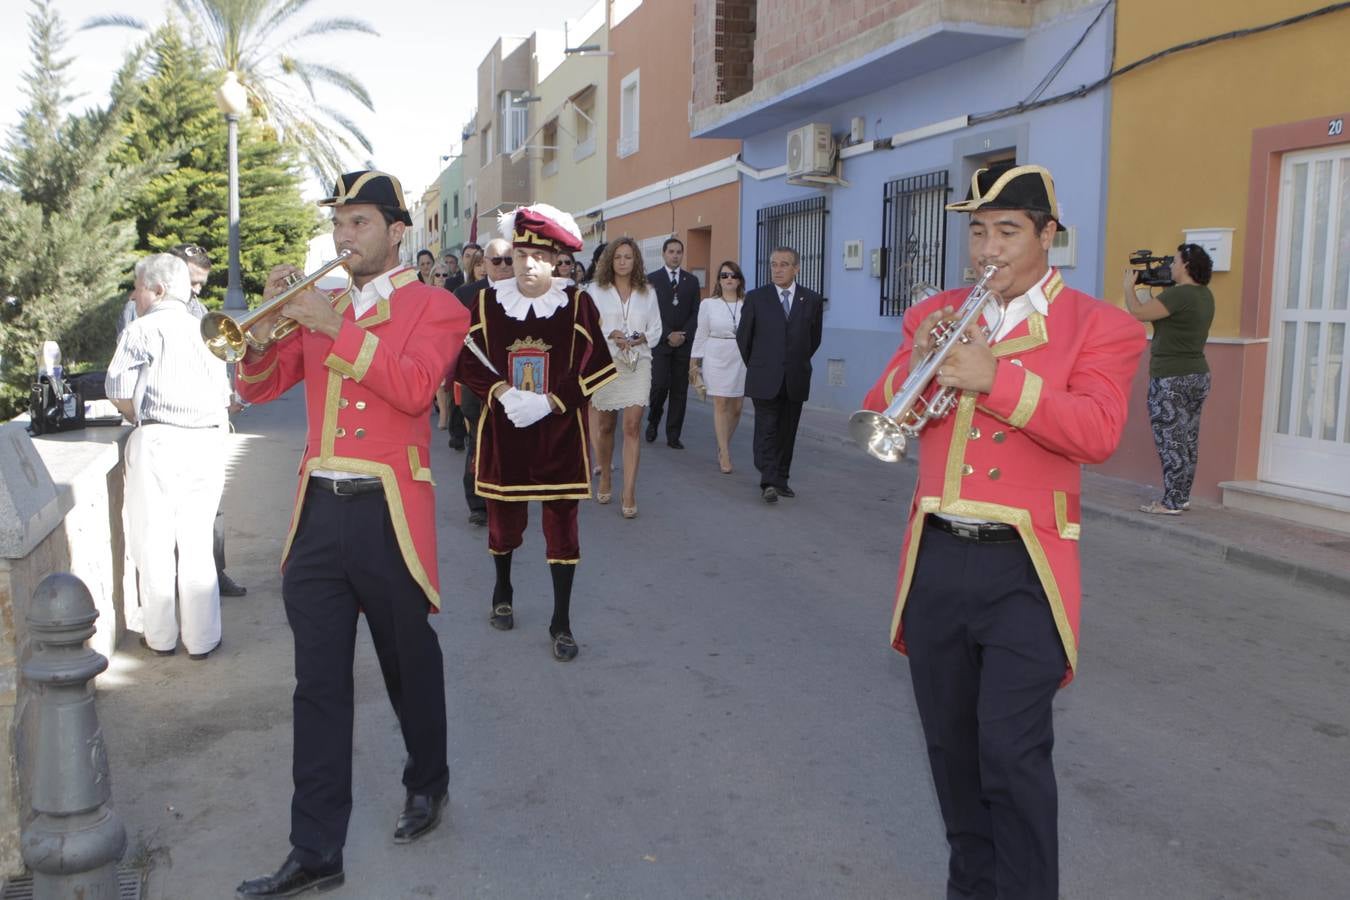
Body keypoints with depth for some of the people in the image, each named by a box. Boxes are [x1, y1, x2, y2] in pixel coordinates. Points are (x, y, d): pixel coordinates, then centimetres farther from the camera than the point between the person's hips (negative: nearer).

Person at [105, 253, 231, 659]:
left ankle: (160, 636, 15)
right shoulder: (204, 330, 16)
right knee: (197, 541, 9)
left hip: (157, 441, -4)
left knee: (154, 539, 7)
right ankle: (201, 637, 12)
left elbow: (120, 391, -9)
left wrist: (140, 421, 8)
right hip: (208, 442, 5)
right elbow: (224, 395, 15)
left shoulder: (142, 329, -1)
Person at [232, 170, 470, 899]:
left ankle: (427, 784, 38)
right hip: (319, 511, 4)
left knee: (410, 666, 13)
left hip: (387, 512, -4)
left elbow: (414, 386, -18)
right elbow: (258, 387, 11)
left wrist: (336, 327, -21)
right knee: (319, 687, 4)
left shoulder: (433, 307, 1)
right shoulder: (319, 303, 15)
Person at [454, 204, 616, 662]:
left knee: (562, 522, 1)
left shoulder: (577, 303, -3)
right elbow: (468, 363, 1)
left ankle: (562, 621, 12)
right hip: (503, 431, 2)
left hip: (559, 434, -1)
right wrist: (502, 392, -16)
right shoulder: (488, 300, 2)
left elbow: (595, 367, -6)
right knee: (503, 517, 14)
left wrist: (549, 401, -16)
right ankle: (502, 591, 41)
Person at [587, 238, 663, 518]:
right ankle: (605, 479, 33)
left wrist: (642, 338, -10)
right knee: (605, 425, 11)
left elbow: (656, 328, 11)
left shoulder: (648, 292, 9)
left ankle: (629, 493, -9)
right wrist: (611, 334, -16)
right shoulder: (595, 290, 3)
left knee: (632, 426, -10)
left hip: (637, 363, 0)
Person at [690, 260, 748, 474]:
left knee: (736, 407, 4)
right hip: (716, 358, -1)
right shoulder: (708, 304, 4)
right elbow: (701, 334, 7)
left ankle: (723, 446, 25)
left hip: (741, 359, 1)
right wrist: (694, 361, 5)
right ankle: (725, 455, 0)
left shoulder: (748, 305, 2)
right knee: (720, 404, -4)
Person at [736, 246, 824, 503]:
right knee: (766, 429, -7)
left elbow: (814, 339, 15)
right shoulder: (755, 298, 0)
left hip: (796, 380, 2)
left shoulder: (812, 299, 4)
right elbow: (743, 337, 9)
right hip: (765, 379, -2)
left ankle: (781, 480, 15)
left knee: (787, 431, 7)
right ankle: (768, 482, -11)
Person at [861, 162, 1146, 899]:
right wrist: (916, 365, -12)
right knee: (950, 744, 14)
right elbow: (880, 417, 7)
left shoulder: (1095, 326, -1)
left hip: (1023, 567, -4)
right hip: (936, 557, 5)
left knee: (1013, 753, -7)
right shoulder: (936, 314, 11)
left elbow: (1098, 432, -16)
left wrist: (998, 378, -24)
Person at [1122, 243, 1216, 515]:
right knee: (1188, 441, 14)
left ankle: (1171, 503, 0)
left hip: (1171, 379, -10)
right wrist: (1146, 289, 17)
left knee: (1170, 442, -4)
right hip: (1198, 375, 10)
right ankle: (1181, 497, 23)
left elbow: (1138, 313, -19)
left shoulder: (1178, 294, -19)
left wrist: (1129, 286, -3)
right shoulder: (1205, 295, 10)